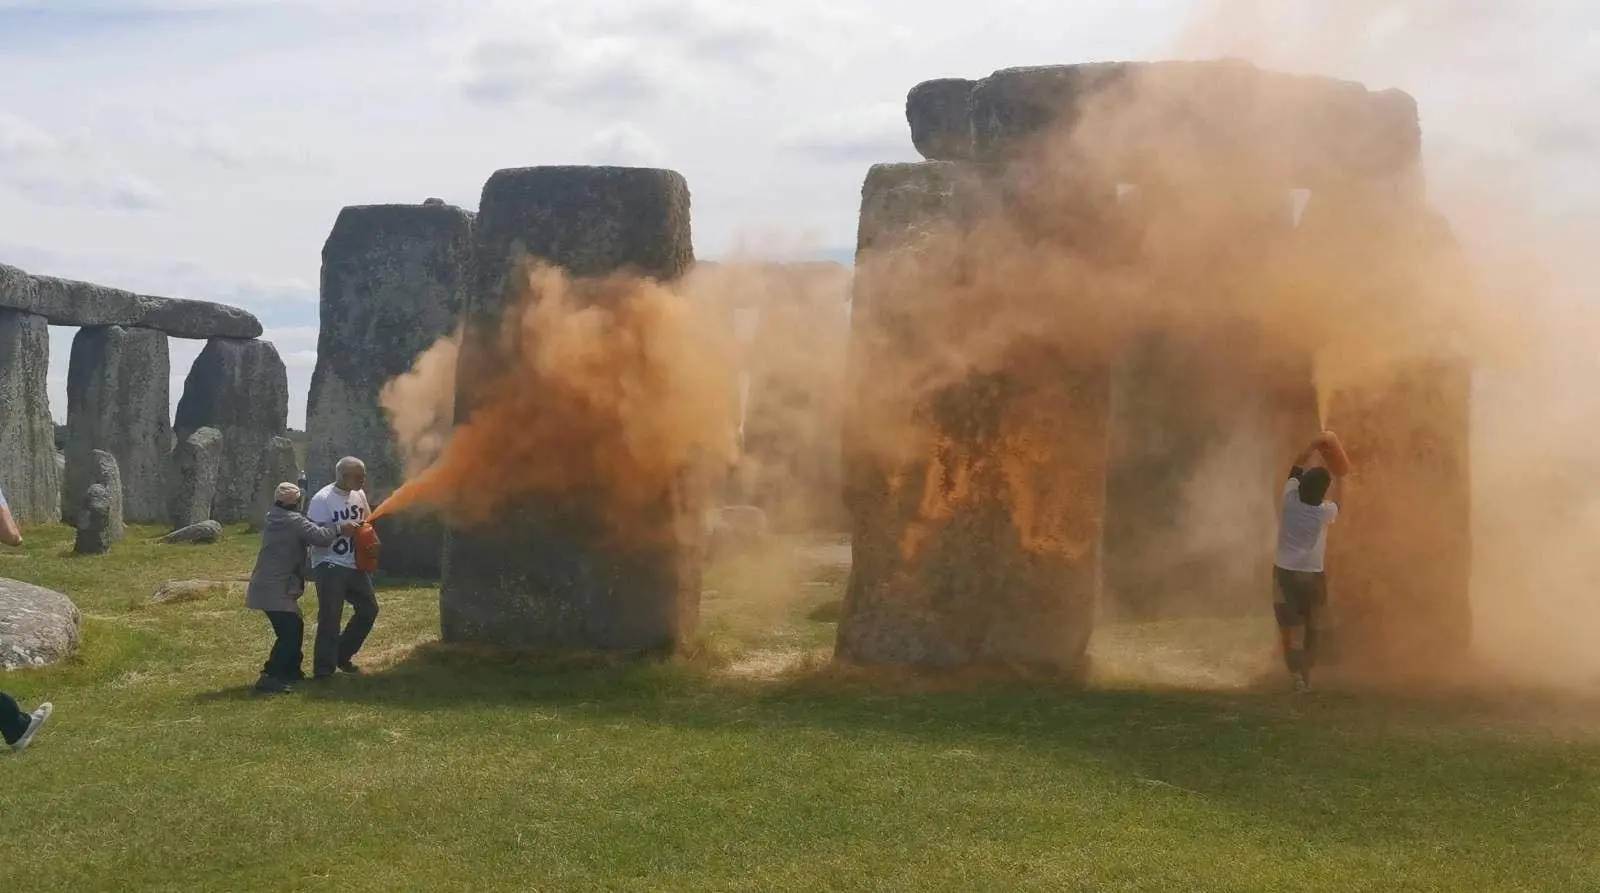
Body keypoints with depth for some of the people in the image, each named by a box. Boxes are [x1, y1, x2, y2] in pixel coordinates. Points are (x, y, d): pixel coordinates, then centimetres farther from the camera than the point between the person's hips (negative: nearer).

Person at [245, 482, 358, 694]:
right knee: (289, 632, -13)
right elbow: (319, 535, -20)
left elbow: (305, 535, 21)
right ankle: (269, 677, -19)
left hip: (266, 586, 10)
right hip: (275, 589, -10)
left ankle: (291, 671, 29)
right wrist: (340, 529, -4)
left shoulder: (273, 518, 14)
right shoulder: (293, 521, -14)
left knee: (294, 627, 19)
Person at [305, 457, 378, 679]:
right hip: (330, 566, -8)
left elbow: (367, 520, 20)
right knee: (330, 617, -7)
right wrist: (343, 529, -25)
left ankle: (342, 655, 26)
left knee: (368, 609, 13)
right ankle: (323, 669, 1)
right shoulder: (322, 499, -16)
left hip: (354, 564, 8)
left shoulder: (359, 495, 6)